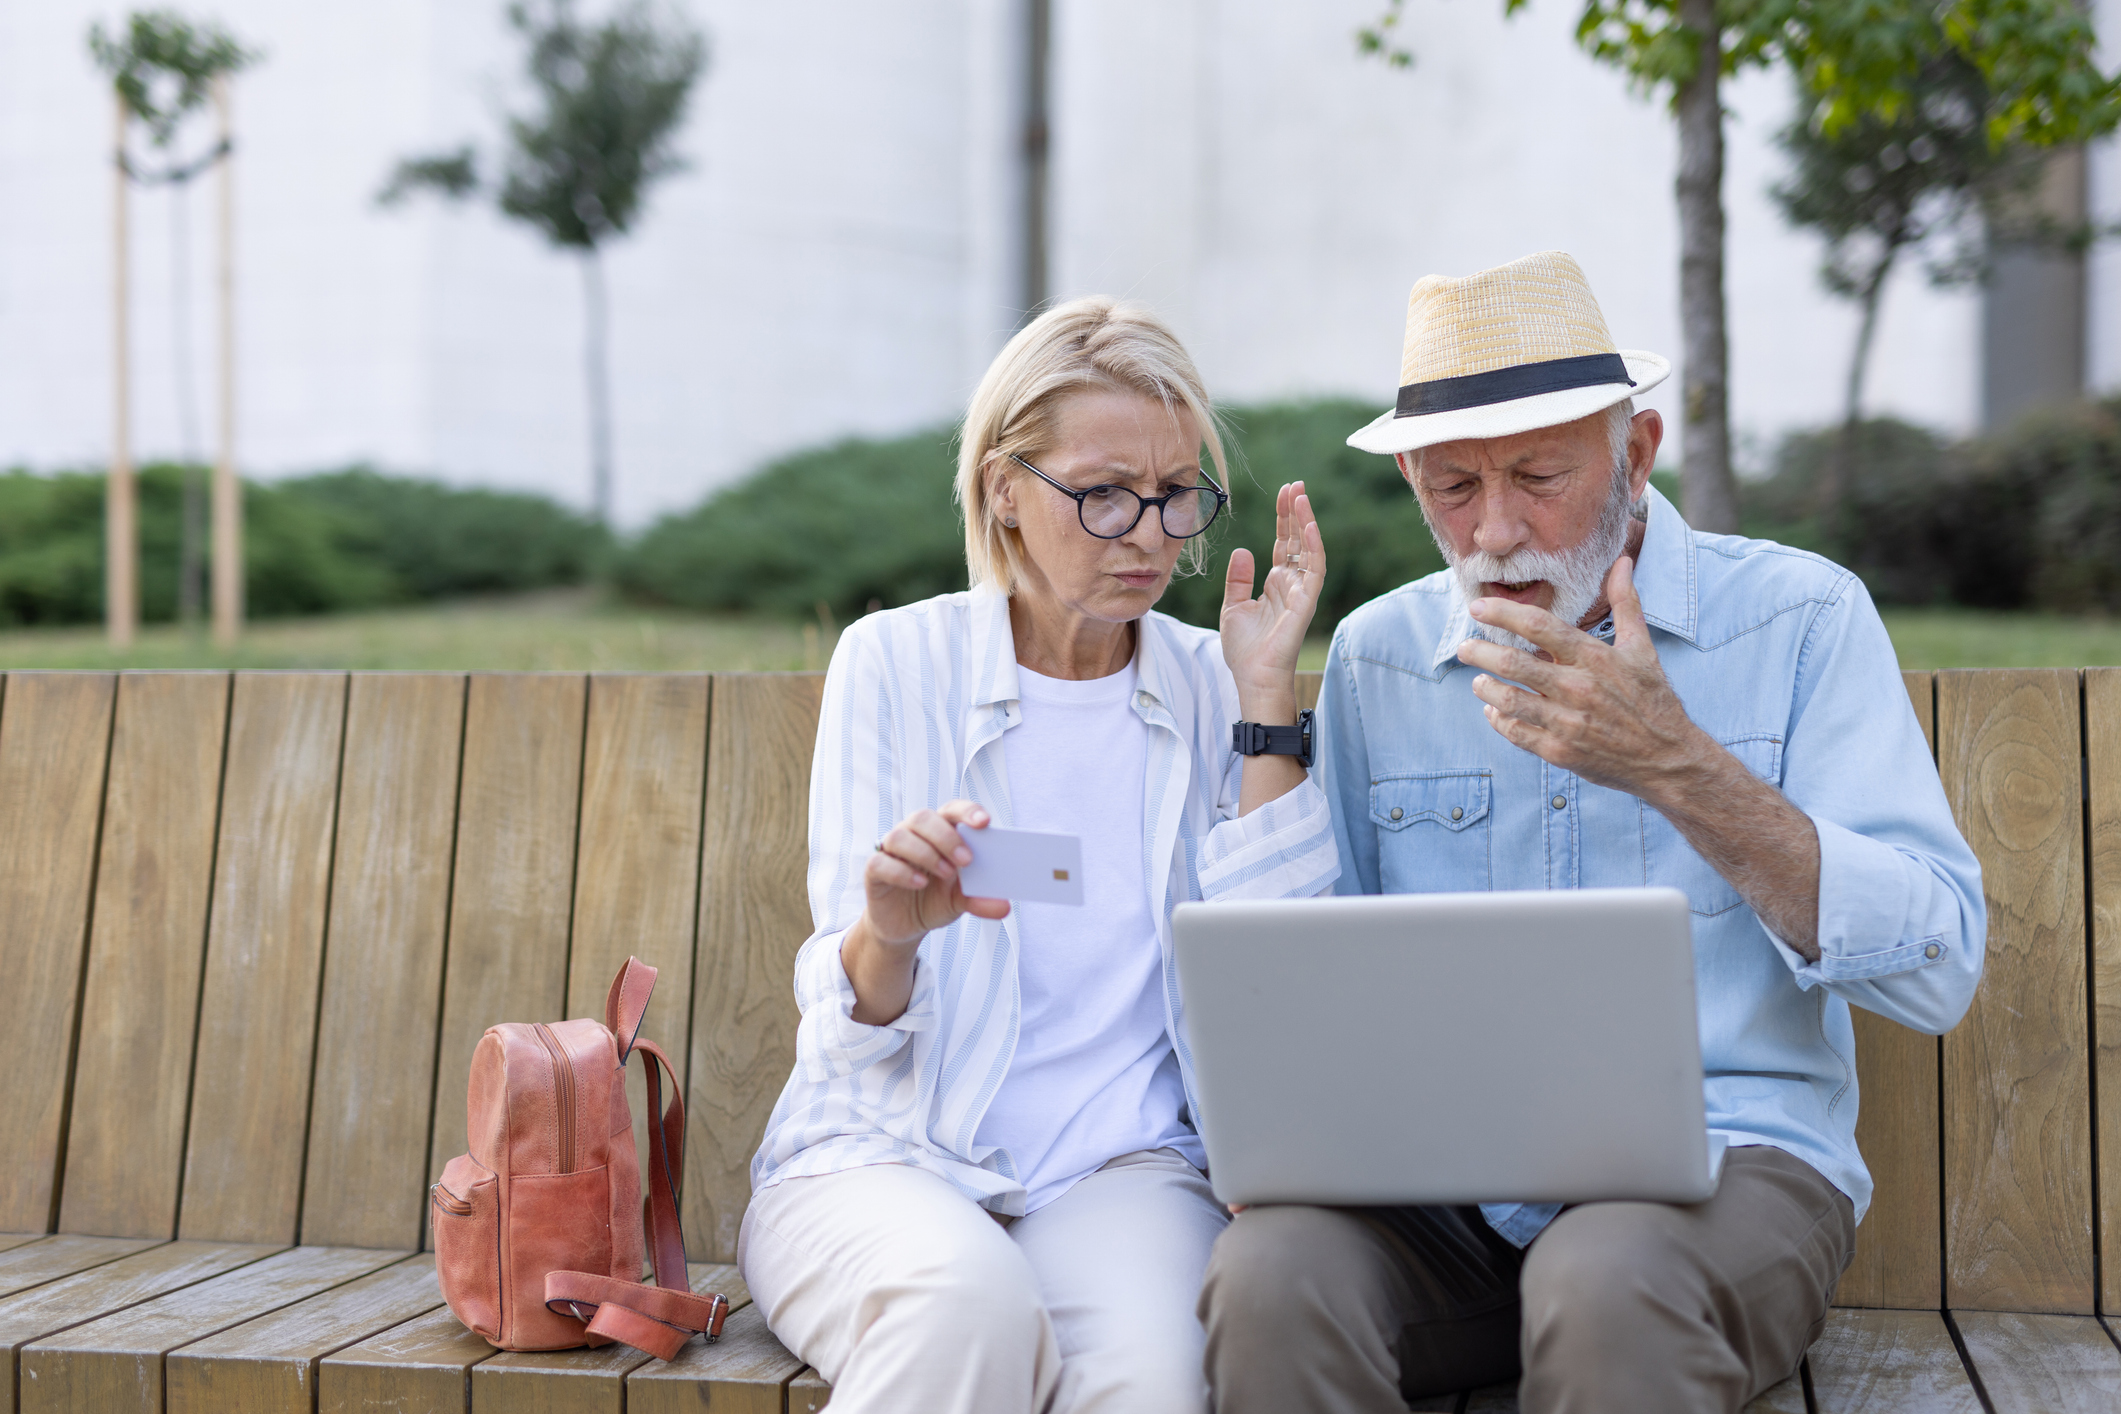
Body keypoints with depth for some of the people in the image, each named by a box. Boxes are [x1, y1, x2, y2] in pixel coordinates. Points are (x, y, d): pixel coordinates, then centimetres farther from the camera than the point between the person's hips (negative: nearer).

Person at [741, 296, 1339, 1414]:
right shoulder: (893, 663, 1)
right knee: (969, 1302, -35)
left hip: (1119, 1166, 1)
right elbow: (850, 1030, -5)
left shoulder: (1211, 689, 8)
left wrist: (1265, 703, -6)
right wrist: (889, 935, -29)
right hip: (881, 1154, -1)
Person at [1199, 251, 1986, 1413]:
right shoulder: (1373, 657, 10)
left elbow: (1938, 971, -7)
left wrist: (1681, 771, -16)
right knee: (1270, 1274, -30)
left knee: (1608, 1284, -36)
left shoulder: (1799, 617, 1)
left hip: (1727, 1155, -2)